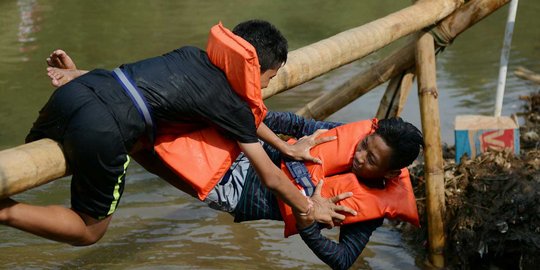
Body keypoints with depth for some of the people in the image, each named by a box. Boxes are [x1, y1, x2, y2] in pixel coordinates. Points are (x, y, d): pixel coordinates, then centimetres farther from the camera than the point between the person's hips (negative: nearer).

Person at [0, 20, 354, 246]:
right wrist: (309, 207, 30)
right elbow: (271, 178, 14)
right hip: (103, 132, -6)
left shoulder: (194, 55, 23)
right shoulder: (231, 104, 6)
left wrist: (285, 146, 48)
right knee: (89, 231, 14)